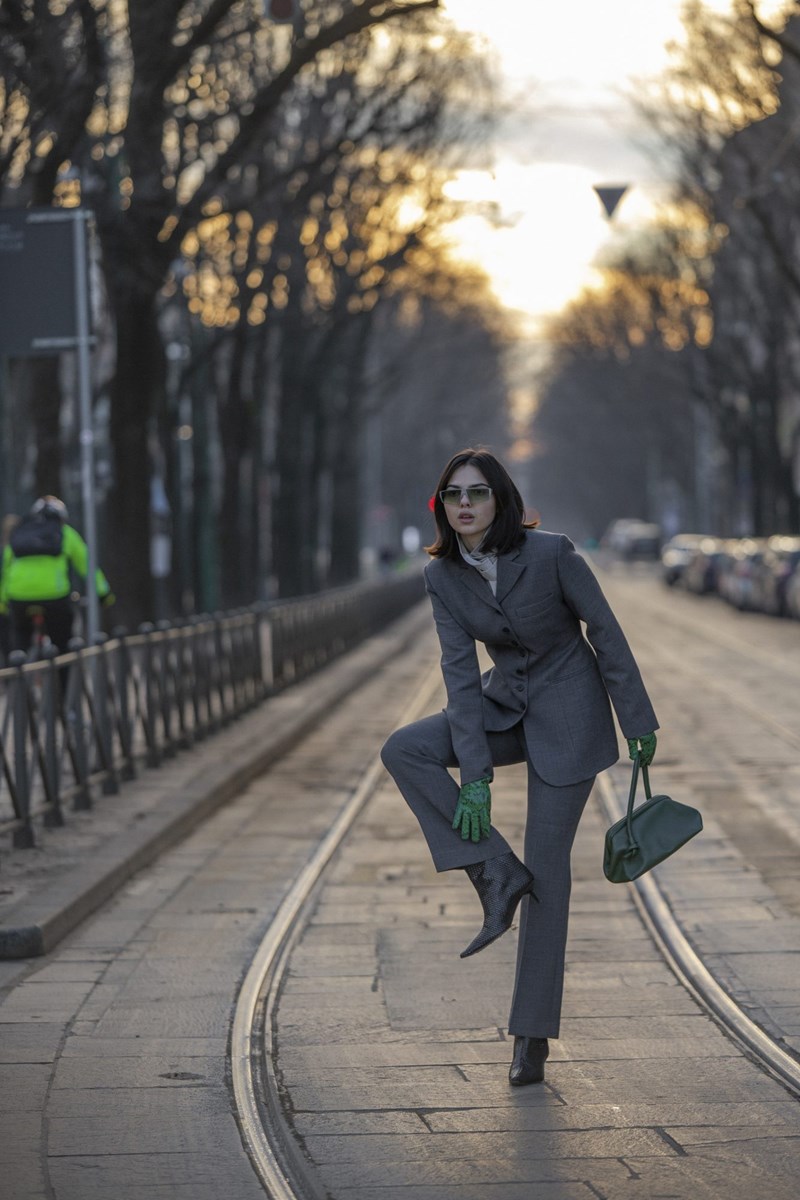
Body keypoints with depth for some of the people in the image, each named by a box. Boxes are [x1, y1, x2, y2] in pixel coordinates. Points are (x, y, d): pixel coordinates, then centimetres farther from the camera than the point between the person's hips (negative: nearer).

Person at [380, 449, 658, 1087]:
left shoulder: (552, 553, -21)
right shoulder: (443, 576, -8)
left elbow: (606, 632, -12)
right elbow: (462, 674, -11)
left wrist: (639, 721, -7)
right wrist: (474, 773, -17)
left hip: (569, 710, -5)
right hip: (505, 704, 5)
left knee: (547, 866, -6)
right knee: (404, 749, -18)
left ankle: (533, 1034, 3)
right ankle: (497, 874, -13)